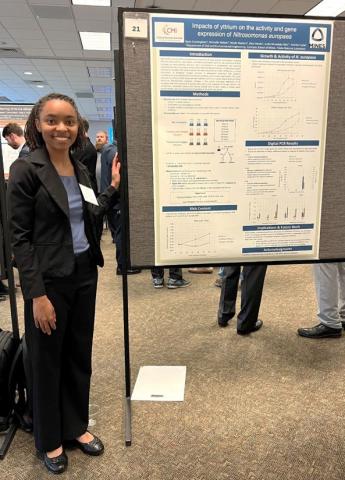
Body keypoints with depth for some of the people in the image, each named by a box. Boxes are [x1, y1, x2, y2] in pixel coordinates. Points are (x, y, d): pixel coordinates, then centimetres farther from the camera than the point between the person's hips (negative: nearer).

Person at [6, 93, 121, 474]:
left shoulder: (79, 169, 7)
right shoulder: (26, 170, -13)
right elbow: (19, 238, -14)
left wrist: (115, 188, 6)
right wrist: (37, 294, -18)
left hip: (84, 273, 6)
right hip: (49, 279, -6)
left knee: (79, 354, 18)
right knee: (47, 360, 11)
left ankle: (76, 427, 39)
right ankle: (49, 440, 34)